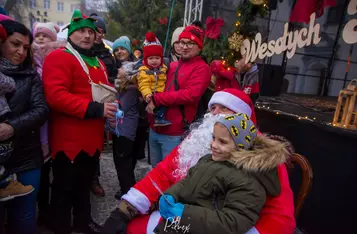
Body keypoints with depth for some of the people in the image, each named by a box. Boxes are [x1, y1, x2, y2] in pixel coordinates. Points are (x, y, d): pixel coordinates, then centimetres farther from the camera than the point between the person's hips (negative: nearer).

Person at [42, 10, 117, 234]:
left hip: (93, 138, 8)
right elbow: (56, 95, -23)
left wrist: (111, 106, 7)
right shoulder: (58, 57, -10)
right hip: (69, 139, -8)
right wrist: (94, 109, -25)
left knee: (85, 185, 22)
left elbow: (105, 91, 28)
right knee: (64, 188, 7)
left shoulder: (97, 62, 17)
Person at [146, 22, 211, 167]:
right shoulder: (172, 66, 14)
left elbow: (191, 94, -22)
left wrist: (156, 99, -17)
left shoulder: (201, 68, -8)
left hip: (174, 134, -7)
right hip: (155, 128, 7)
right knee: (156, 169, 21)